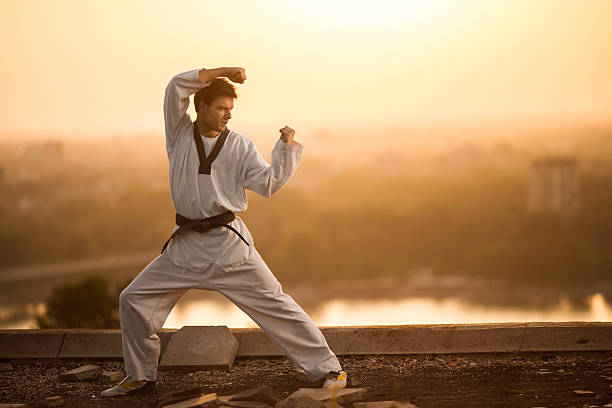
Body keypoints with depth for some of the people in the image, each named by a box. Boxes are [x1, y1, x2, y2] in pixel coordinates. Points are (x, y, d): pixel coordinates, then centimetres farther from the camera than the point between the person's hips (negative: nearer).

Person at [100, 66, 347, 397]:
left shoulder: (240, 146, 1)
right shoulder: (179, 133, 2)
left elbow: (267, 184, -7)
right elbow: (176, 87, -10)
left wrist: (286, 148, -18)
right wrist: (220, 72, -14)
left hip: (229, 244, -2)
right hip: (186, 246, 2)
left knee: (275, 304, -5)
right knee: (133, 300, 4)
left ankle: (326, 368, 4)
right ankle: (139, 377, 22)